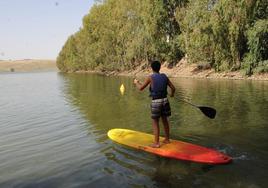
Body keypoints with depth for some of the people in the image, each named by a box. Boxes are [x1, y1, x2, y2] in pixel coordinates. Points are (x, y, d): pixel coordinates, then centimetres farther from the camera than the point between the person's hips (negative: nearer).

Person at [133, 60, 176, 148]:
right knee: (165, 120, 18)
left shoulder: (150, 77, -10)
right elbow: (173, 87, 6)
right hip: (165, 100, 5)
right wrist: (172, 94, 29)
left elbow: (141, 88, -7)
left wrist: (136, 82, 14)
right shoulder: (164, 76, 4)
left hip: (156, 102, -5)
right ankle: (167, 139, 28)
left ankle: (156, 143, 5)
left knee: (155, 122, 4)